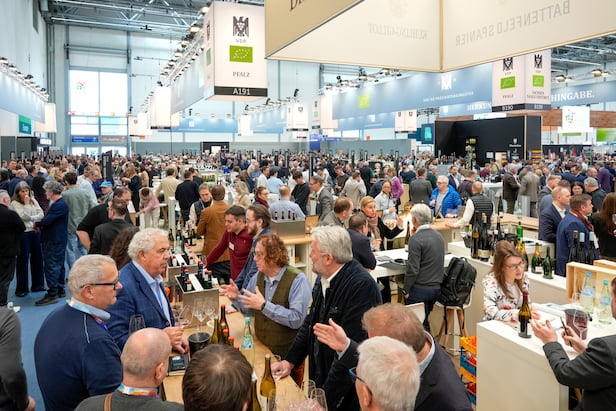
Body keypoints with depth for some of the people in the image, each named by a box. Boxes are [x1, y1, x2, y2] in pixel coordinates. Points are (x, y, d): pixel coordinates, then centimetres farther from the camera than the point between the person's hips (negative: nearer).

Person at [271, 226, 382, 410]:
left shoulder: (362, 286, -26)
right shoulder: (323, 277, -2)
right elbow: (311, 322, 11)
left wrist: (327, 396, -21)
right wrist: (290, 360, 7)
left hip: (348, 388, -7)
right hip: (320, 375, 7)